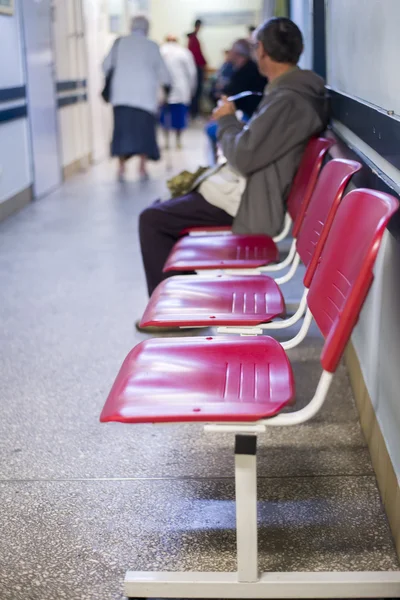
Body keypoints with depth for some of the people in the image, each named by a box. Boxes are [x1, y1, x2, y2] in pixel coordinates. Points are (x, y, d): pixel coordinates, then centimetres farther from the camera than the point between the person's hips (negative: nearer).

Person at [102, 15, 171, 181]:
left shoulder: (119, 43, 6)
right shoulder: (152, 46, 3)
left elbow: (106, 65, 9)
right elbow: (163, 71, 6)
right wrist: (167, 83, 27)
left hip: (122, 94, 1)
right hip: (145, 95, -1)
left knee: (122, 128, 2)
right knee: (144, 130, 5)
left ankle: (121, 167, -3)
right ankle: (142, 167, 2)